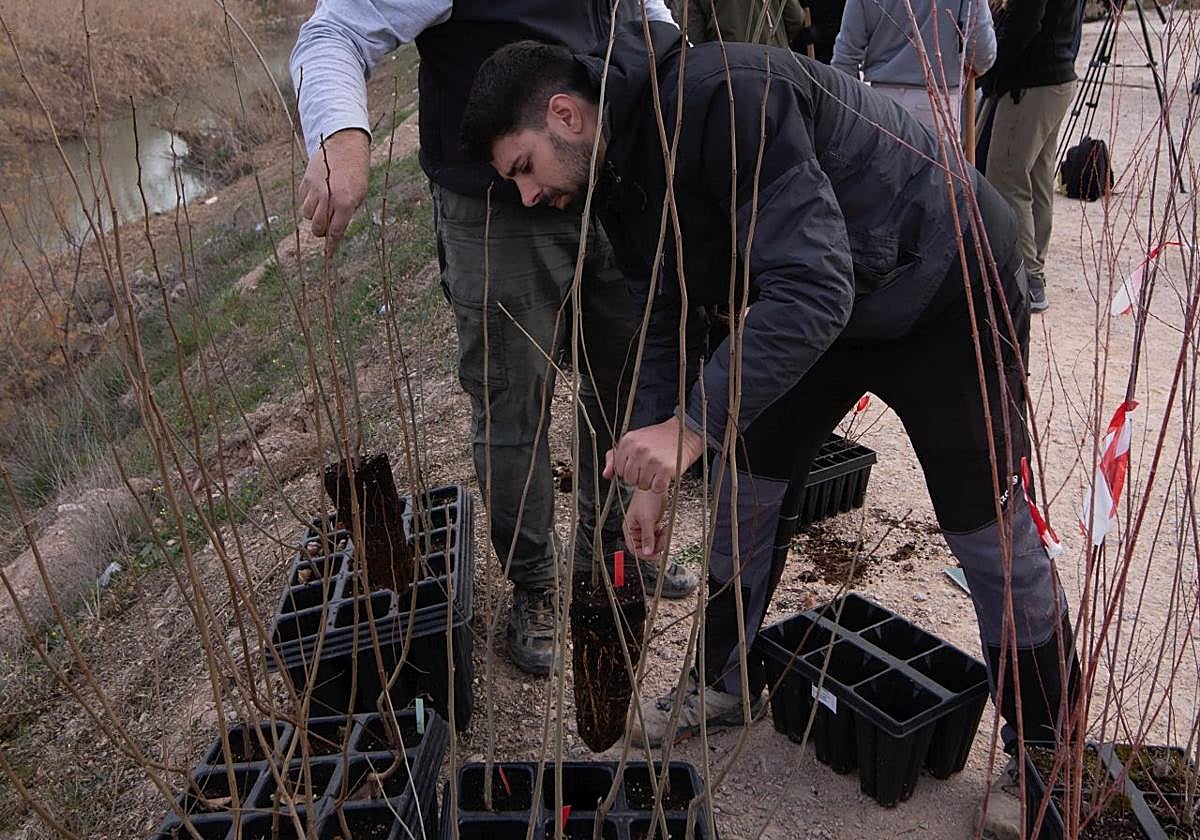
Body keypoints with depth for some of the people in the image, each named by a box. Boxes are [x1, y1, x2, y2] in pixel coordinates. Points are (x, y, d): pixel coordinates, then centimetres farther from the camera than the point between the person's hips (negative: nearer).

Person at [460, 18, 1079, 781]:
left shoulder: (721, 97, -32)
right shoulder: (621, 172, -3)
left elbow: (811, 288, -39)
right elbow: (662, 322, 3)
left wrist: (692, 425, -41)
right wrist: (655, 474, 0)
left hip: (949, 294, -8)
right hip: (817, 303, 8)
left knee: (989, 532, 1)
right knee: (746, 485, 8)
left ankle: (1045, 744, 23)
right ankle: (726, 685, 28)